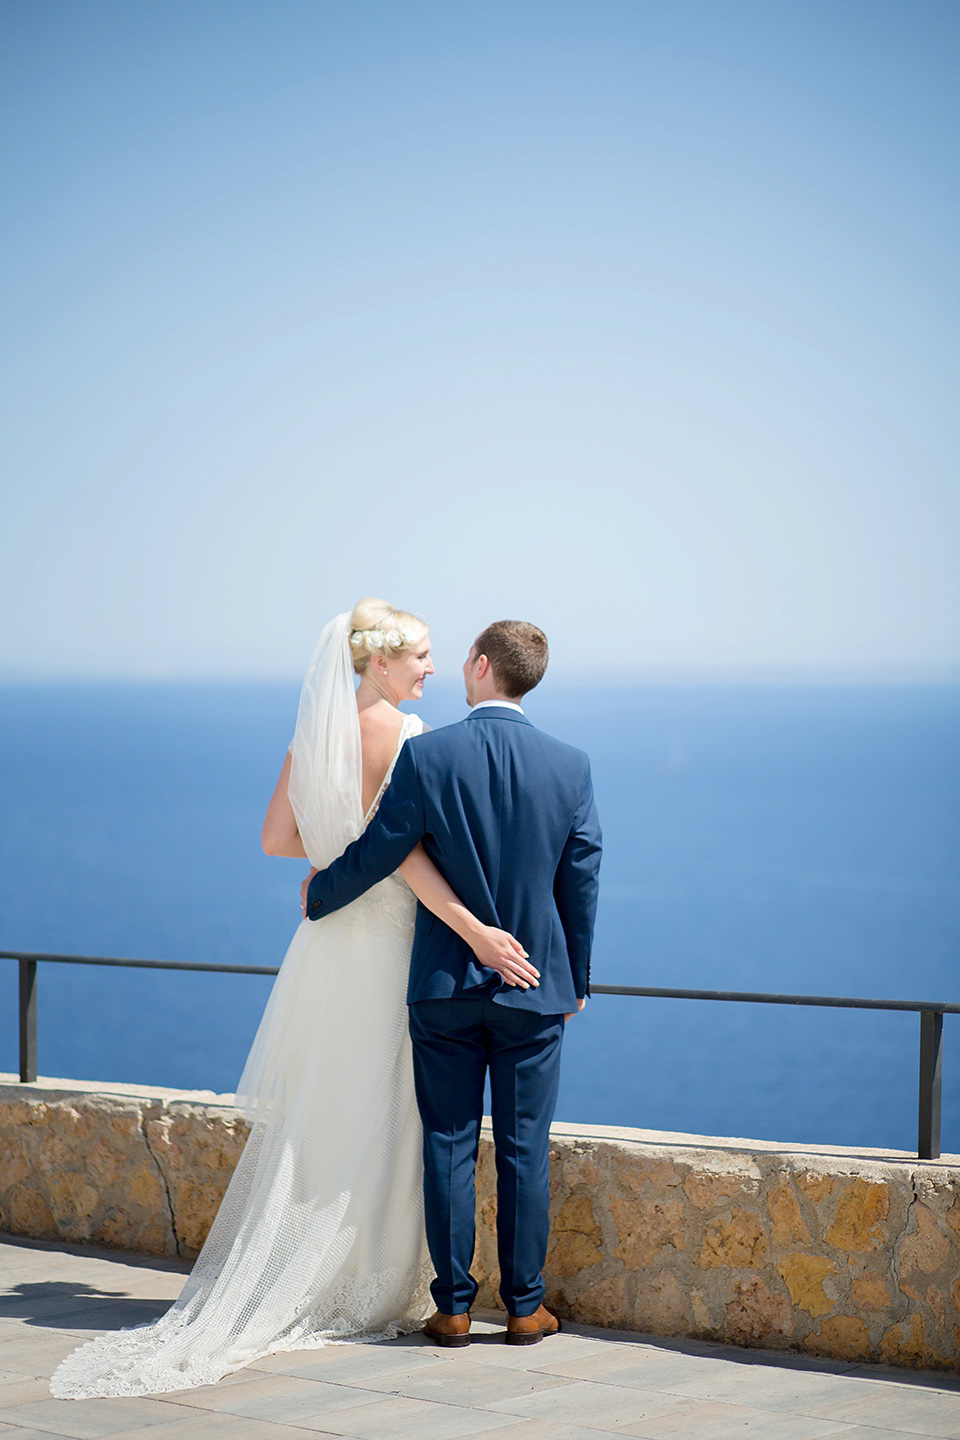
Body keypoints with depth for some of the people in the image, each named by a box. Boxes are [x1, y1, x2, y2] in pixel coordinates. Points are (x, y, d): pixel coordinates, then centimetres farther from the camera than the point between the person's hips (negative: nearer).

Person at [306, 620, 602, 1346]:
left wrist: (317, 897, 15)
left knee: (449, 1145, 6)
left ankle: (453, 1306, 9)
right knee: (524, 1149, 7)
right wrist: (577, 979, 14)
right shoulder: (571, 766, -3)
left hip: (445, 985, -1)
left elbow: (376, 853, -5)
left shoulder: (427, 755, -10)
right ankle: (525, 1307, 11)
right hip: (535, 987, 1)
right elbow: (581, 883, 2)